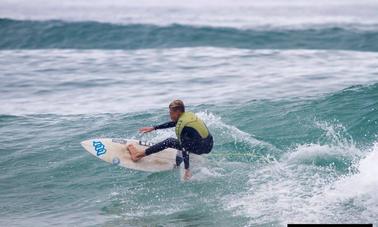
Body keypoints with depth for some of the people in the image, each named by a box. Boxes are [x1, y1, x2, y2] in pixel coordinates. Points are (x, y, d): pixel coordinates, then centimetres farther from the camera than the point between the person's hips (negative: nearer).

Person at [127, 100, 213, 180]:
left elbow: (185, 149, -21)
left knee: (169, 142, -1)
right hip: (209, 145, 8)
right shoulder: (188, 115, 9)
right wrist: (153, 128, 26)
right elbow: (172, 124, 22)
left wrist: (187, 169, -23)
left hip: (201, 148, -8)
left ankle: (139, 154, 3)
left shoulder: (182, 126, -17)